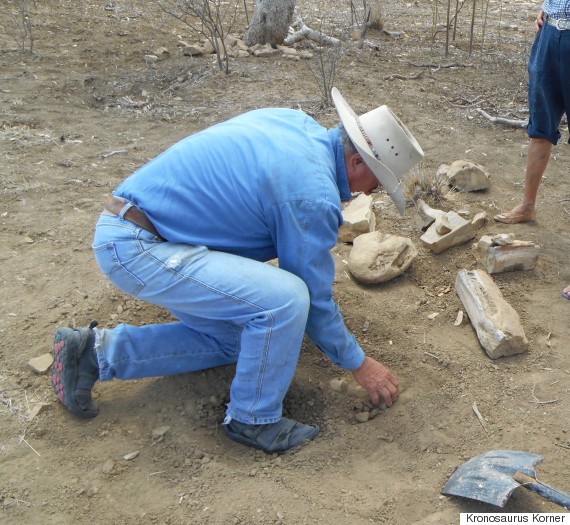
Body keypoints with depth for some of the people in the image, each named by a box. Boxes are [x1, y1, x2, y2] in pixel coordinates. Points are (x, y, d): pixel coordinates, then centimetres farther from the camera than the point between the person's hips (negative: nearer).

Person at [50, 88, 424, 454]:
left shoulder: (295, 122, 8)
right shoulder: (314, 196, -19)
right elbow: (314, 298, -9)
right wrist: (359, 364, 6)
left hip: (128, 229, 10)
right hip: (137, 250, -10)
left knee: (230, 339, 19)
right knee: (285, 299, -22)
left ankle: (94, 352, 19)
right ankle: (253, 419, 1)